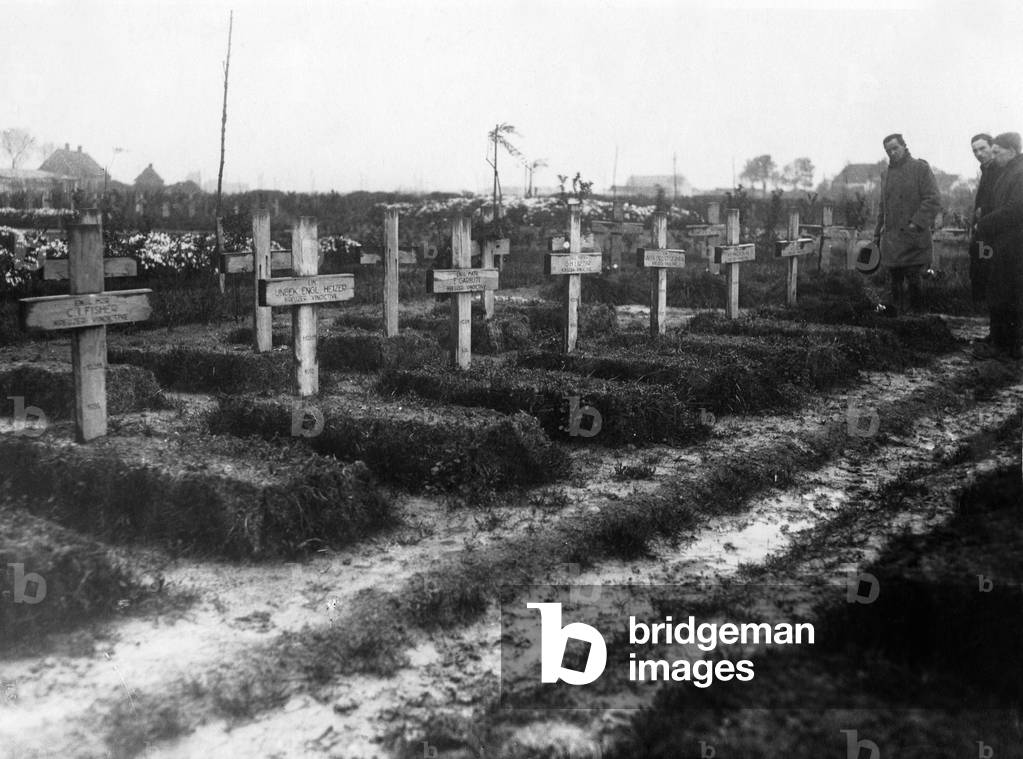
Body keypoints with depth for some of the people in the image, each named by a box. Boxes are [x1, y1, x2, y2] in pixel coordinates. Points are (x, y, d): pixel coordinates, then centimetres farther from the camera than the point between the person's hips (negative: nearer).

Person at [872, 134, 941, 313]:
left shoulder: (920, 168, -2)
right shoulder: (889, 173, 19)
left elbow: (933, 201, -10)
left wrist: (916, 223, -18)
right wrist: (877, 234, 18)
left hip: (913, 239, -6)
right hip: (891, 241, 6)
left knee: (913, 283, -7)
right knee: (895, 284, 8)